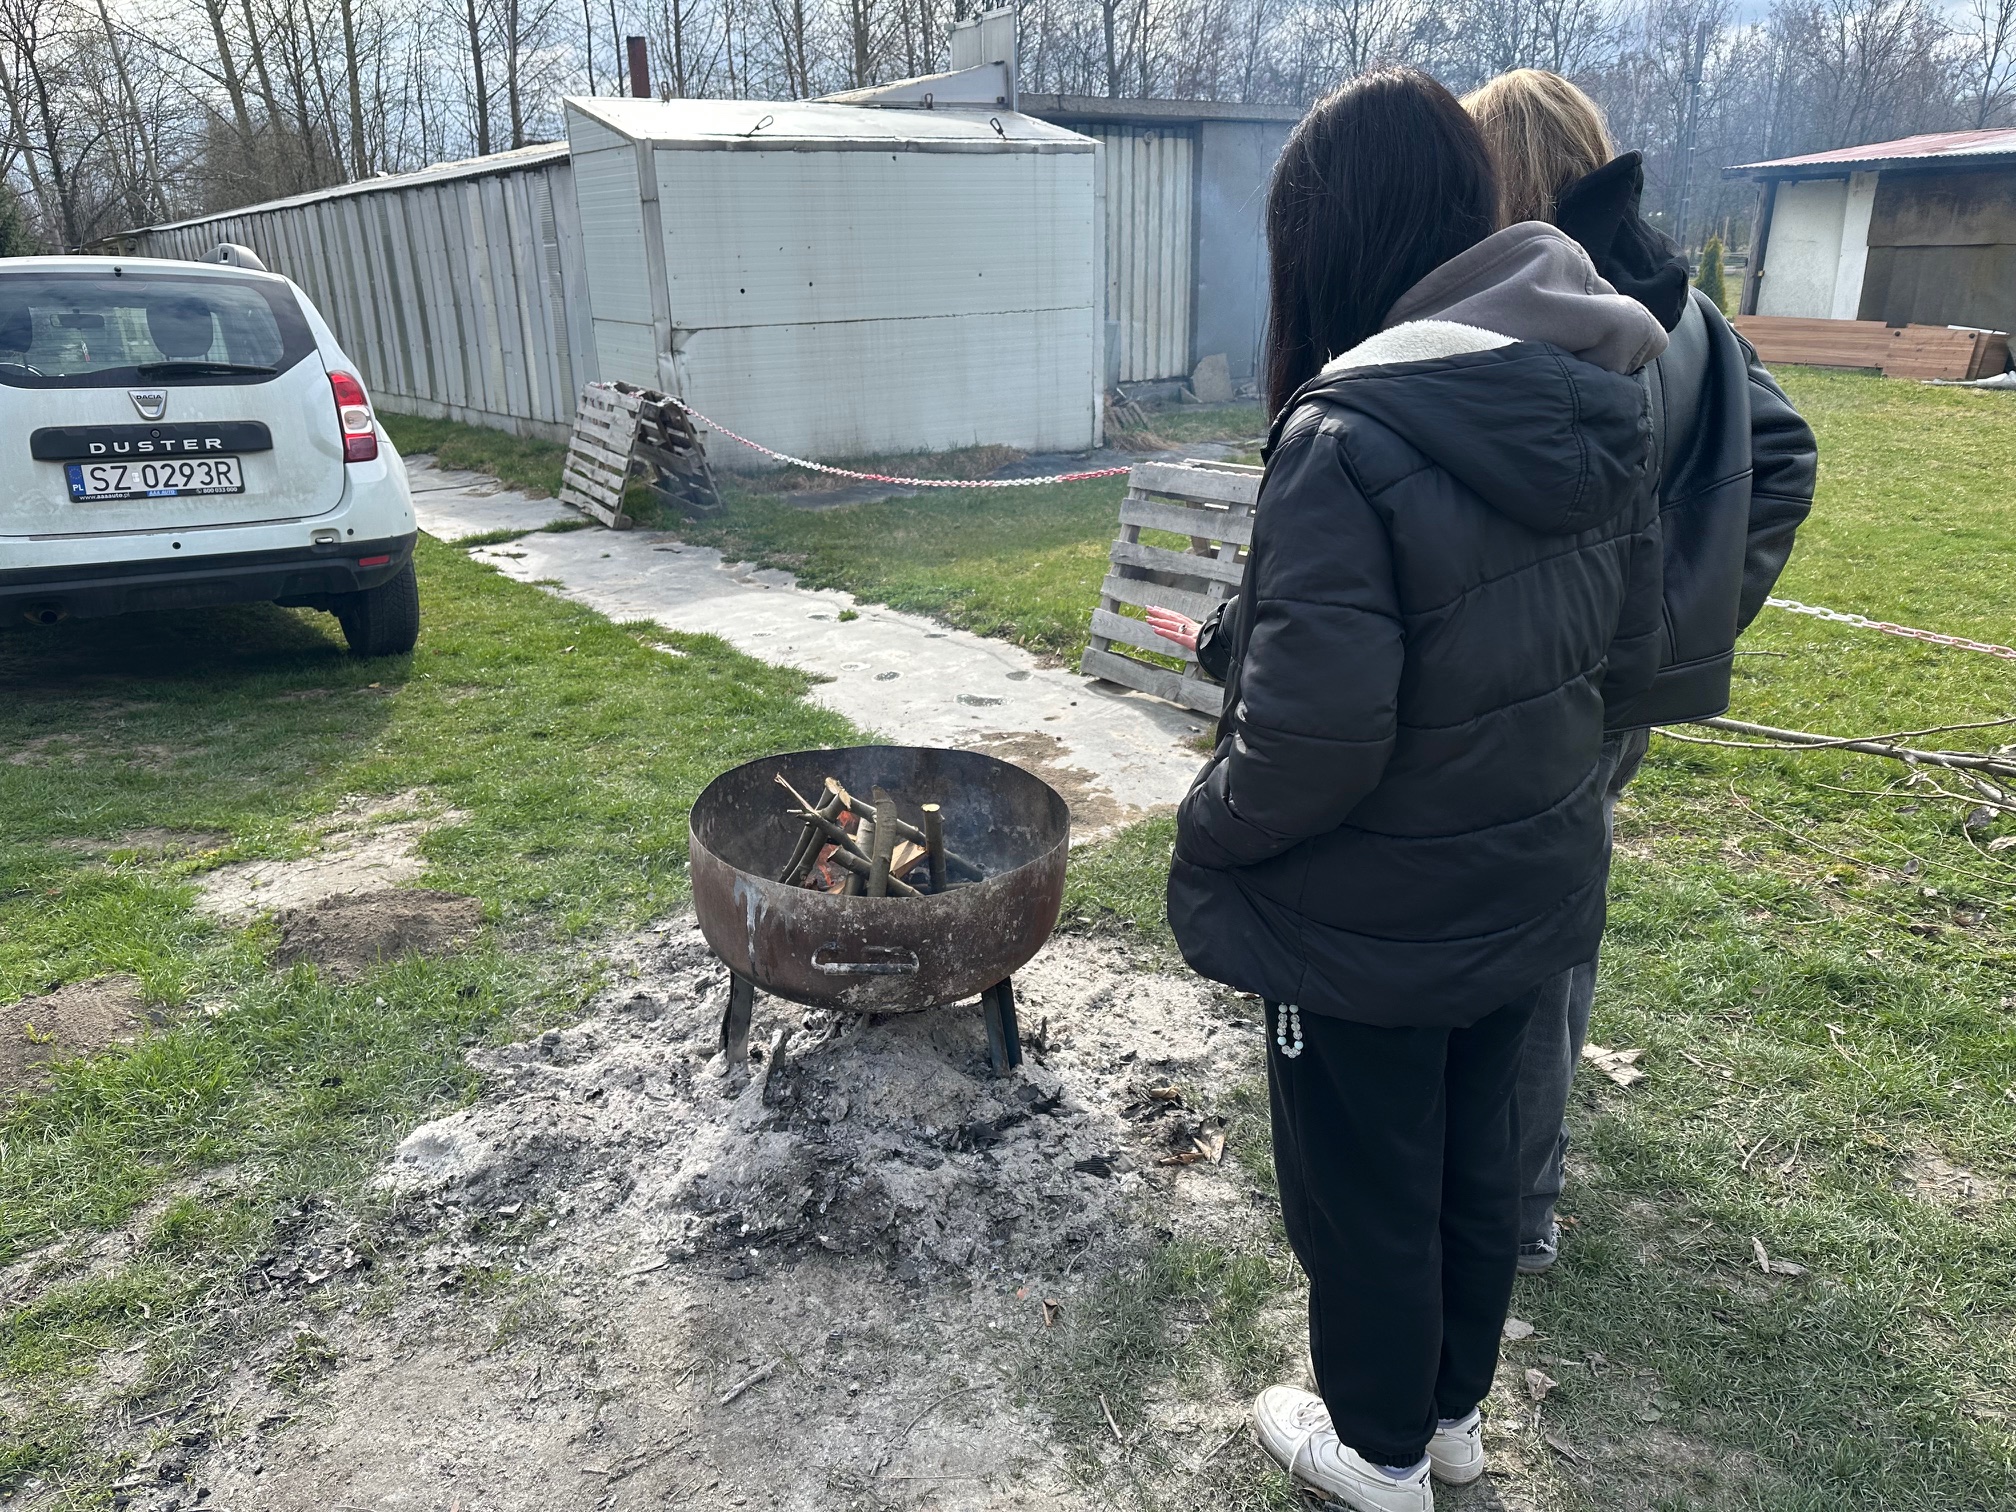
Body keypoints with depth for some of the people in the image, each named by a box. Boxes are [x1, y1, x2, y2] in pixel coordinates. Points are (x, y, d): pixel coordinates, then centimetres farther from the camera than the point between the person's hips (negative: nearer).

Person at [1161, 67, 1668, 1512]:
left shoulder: (1351, 432, -27)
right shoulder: (1597, 408, -3)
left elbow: (1311, 735, -29)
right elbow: (1628, 652, 6)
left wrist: (1207, 833, -10)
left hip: (1370, 929, -7)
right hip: (1532, 892, 7)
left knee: (1364, 1197, 16)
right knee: (1477, 1161, 25)